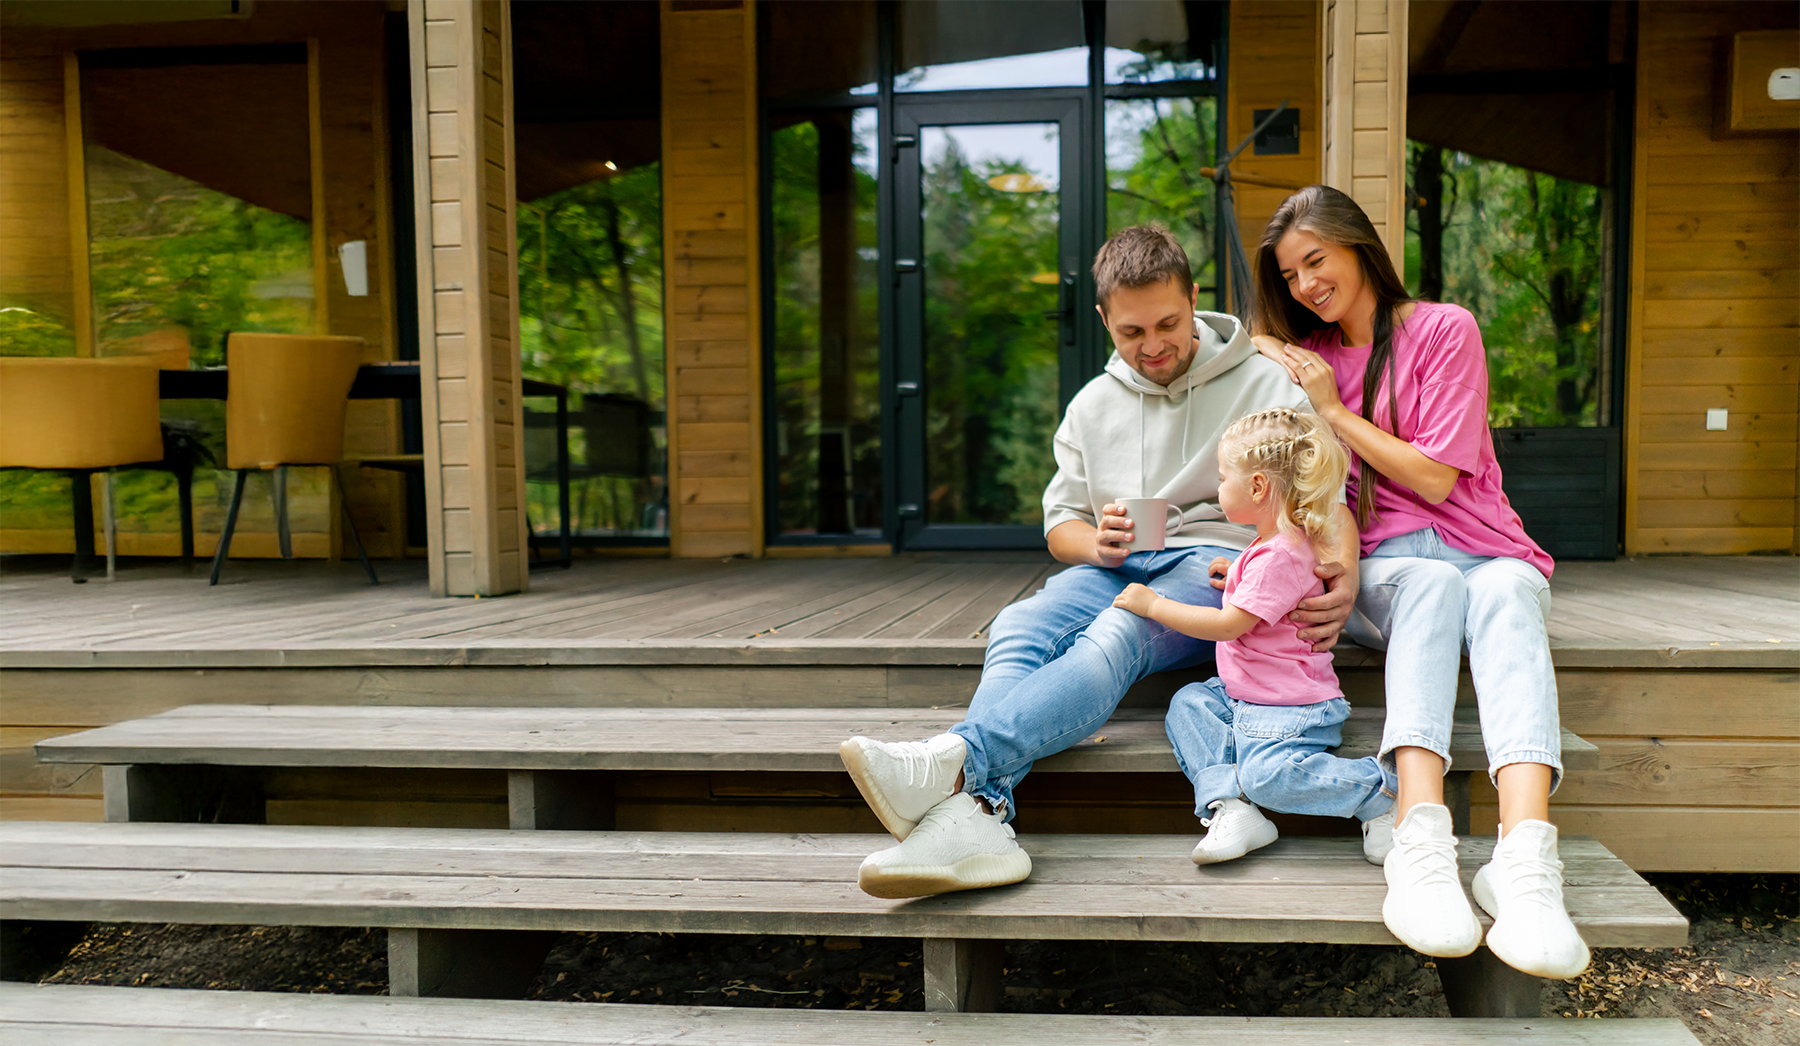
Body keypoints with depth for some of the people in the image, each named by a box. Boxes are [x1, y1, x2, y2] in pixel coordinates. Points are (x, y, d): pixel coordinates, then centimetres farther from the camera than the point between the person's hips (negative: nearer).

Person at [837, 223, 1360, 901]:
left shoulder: (1267, 384, 6)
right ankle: (975, 812, -53)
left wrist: (1343, 574, -22)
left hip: (1218, 559, -4)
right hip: (1114, 567, 4)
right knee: (1019, 627, -30)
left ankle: (954, 758, -59)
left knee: (1118, 635, -37)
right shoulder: (1092, 406, 18)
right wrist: (1097, 544, -6)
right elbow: (1061, 520, 19)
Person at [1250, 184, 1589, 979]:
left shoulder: (1444, 330, 3)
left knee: (1506, 592, -37)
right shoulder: (1305, 359, 17)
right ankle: (1422, 842, -58)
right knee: (1432, 584, -36)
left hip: (1482, 548, -1)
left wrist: (1334, 411, -5)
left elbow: (1437, 478, -5)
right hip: (1380, 564, 1)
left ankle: (1526, 860, -58)